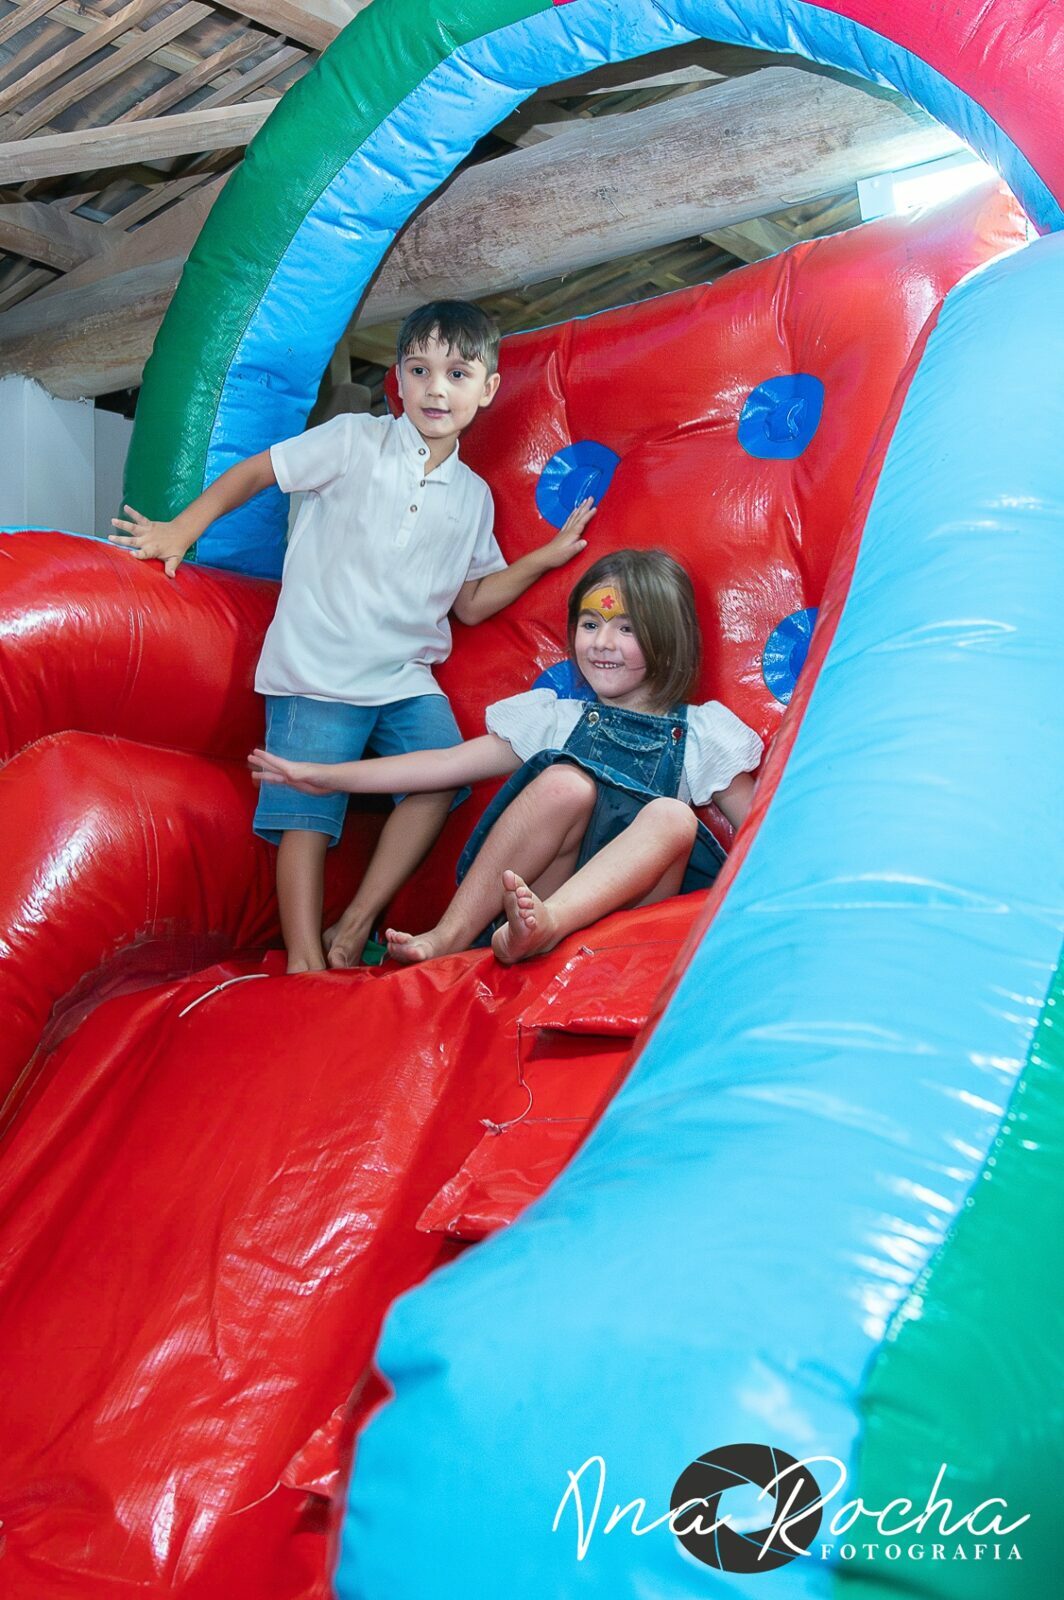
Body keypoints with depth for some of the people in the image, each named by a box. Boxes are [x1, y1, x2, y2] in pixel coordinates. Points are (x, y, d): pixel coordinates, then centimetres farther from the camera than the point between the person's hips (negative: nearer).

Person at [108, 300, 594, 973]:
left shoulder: (473, 495, 12)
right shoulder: (357, 441, -1)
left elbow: (470, 603, 16)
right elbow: (257, 471, 3)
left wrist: (543, 558, 8)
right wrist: (180, 530, -4)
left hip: (406, 676, 4)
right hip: (317, 669, -4)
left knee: (442, 778, -16)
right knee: (307, 811, -9)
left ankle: (355, 927, -6)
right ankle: (304, 957, -3)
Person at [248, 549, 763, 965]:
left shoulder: (700, 735, 15)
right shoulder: (555, 719, 18)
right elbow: (449, 763, 11)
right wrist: (326, 775, 5)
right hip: (534, 892, 1)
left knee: (671, 817, -29)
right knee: (566, 782, -26)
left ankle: (544, 923, -49)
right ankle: (450, 937, -31)